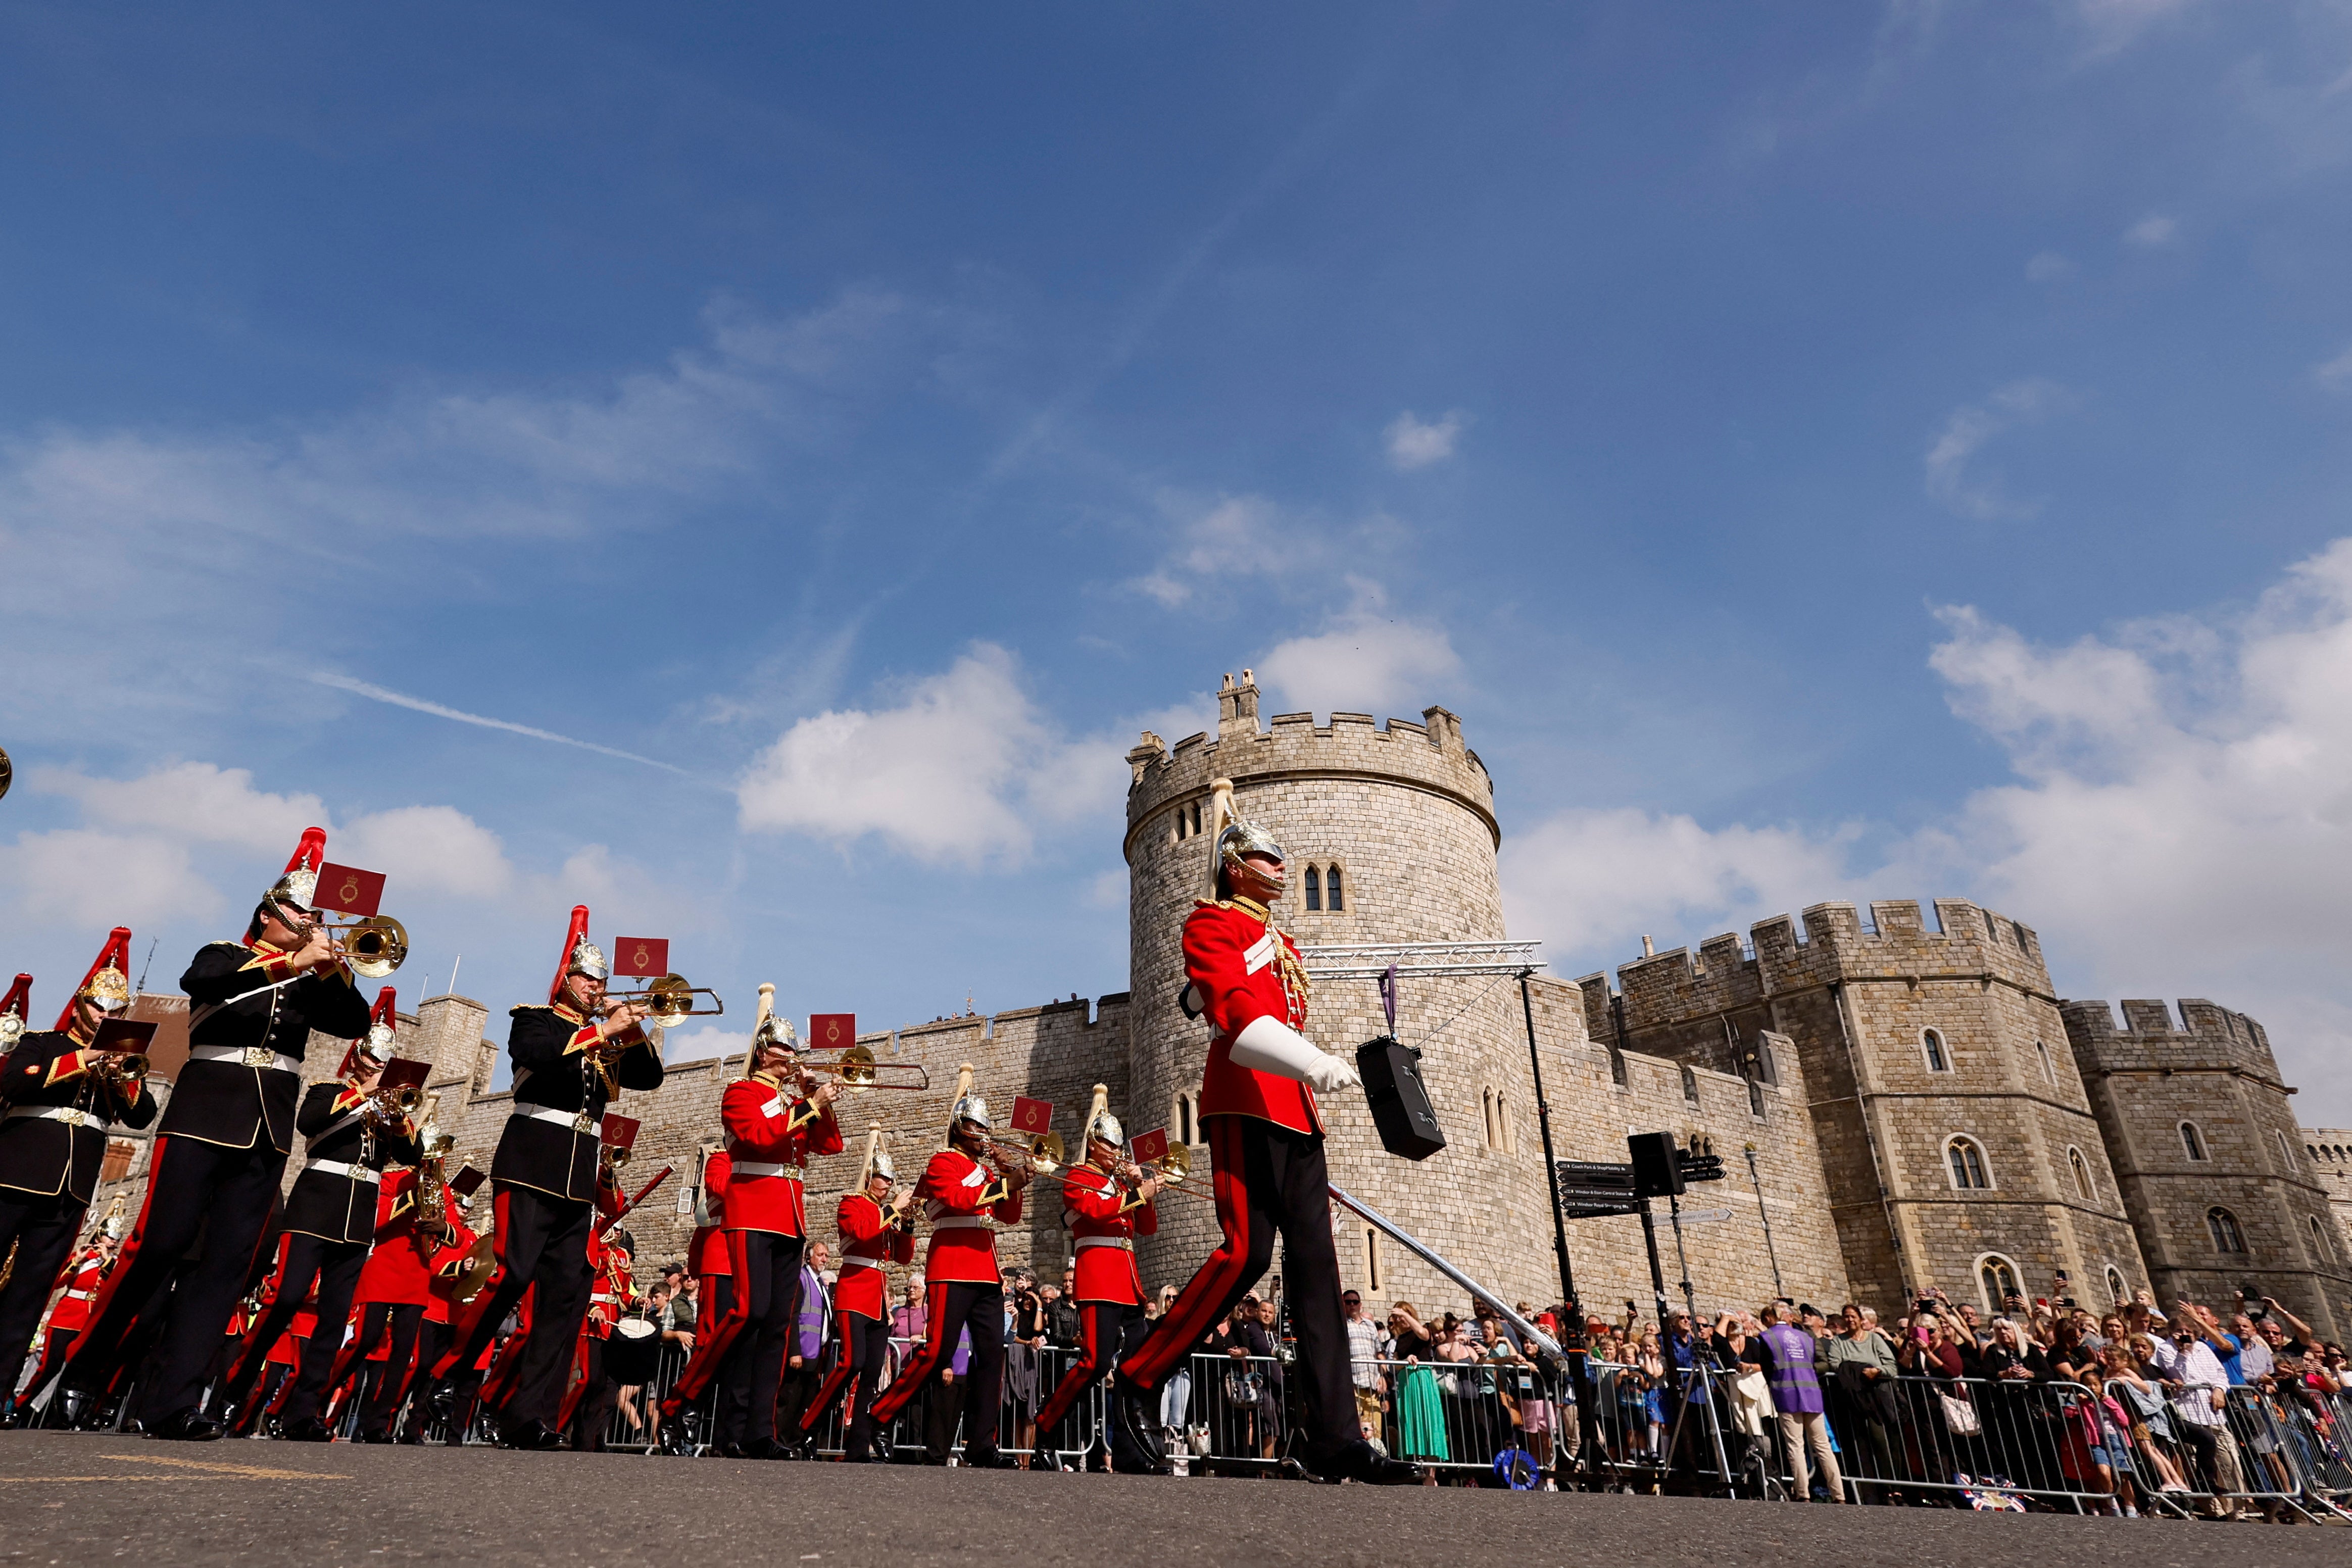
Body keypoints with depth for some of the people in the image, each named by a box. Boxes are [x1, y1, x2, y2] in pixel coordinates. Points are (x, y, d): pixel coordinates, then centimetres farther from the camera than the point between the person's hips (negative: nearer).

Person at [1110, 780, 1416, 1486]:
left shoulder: (1279, 940, 27)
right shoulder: (1212, 923, 1)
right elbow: (1236, 1012, -16)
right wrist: (1315, 1063, -30)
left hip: (1294, 1110, 9)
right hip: (1246, 1103, -8)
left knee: (1315, 1264, 1)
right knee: (1246, 1250, -16)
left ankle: (1335, 1438, 0)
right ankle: (1138, 1381, -2)